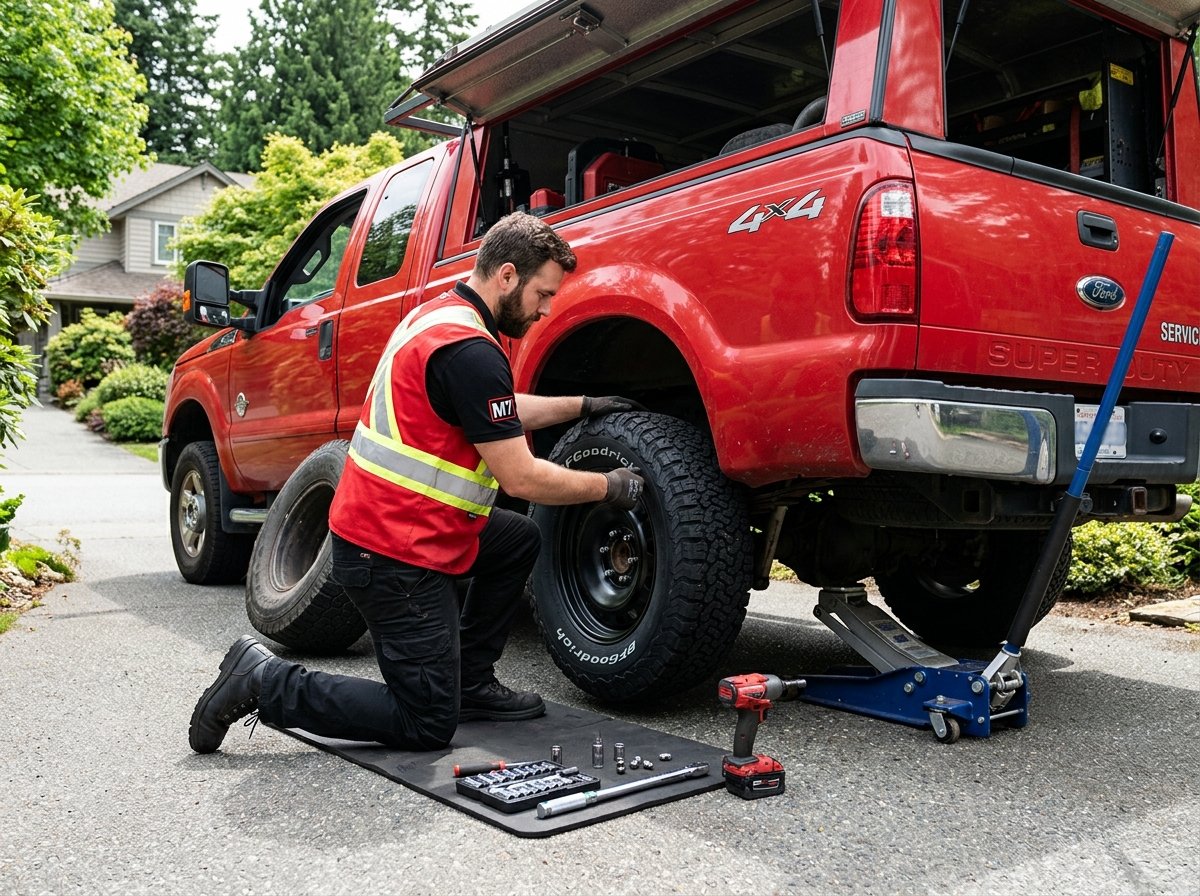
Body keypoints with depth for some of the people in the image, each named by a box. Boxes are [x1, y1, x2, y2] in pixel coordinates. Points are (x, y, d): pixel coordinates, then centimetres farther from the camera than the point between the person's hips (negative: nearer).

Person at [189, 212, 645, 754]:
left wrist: (584, 405, 25)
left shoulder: (440, 313, 11)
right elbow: (521, 478, -19)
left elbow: (500, 414, 26)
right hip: (394, 556, -10)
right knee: (426, 726, -1)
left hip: (374, 521, 10)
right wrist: (608, 487, -5)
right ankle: (265, 682, 1)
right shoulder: (470, 350, -21)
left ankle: (470, 684, 24)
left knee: (520, 541, 22)